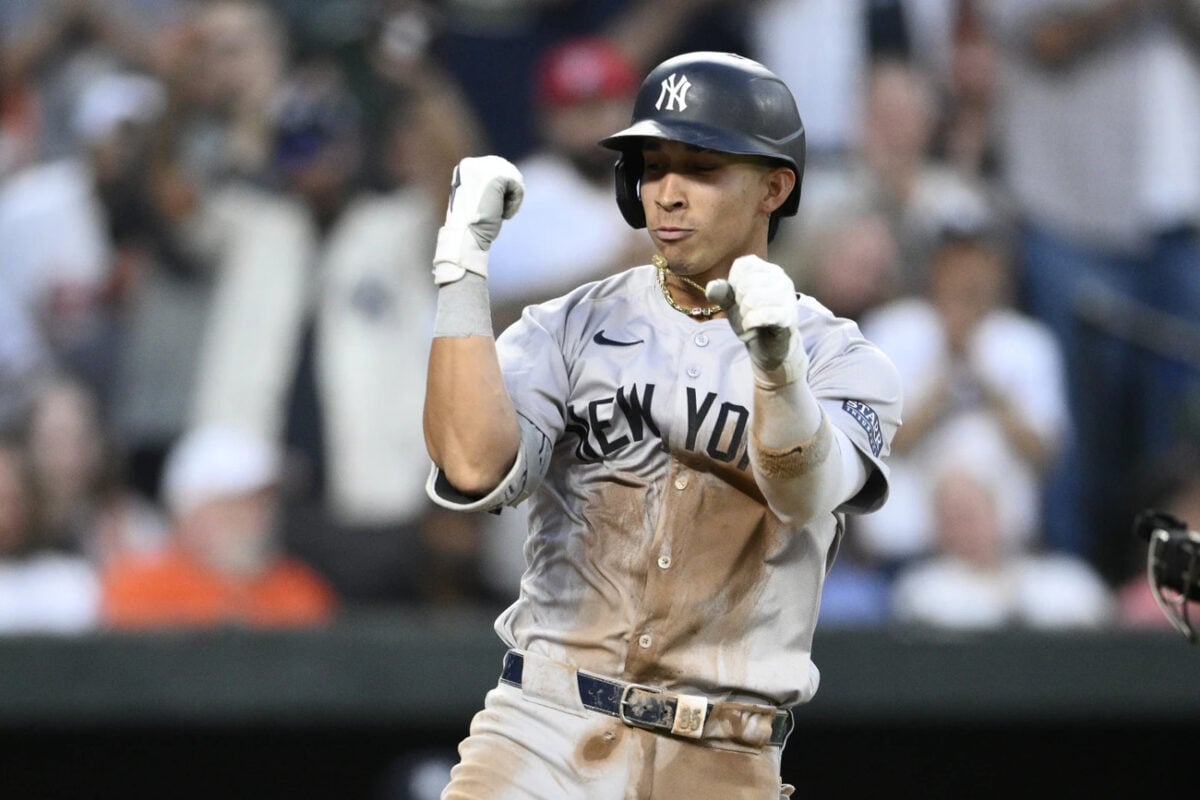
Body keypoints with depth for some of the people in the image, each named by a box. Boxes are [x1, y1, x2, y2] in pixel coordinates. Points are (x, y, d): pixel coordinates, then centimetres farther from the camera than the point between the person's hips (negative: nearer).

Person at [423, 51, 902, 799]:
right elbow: (473, 470, -11)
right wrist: (462, 263, -12)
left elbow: (804, 493, -18)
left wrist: (777, 365, -38)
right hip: (545, 732, 0)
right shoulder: (569, 328, 6)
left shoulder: (843, 360, 3)